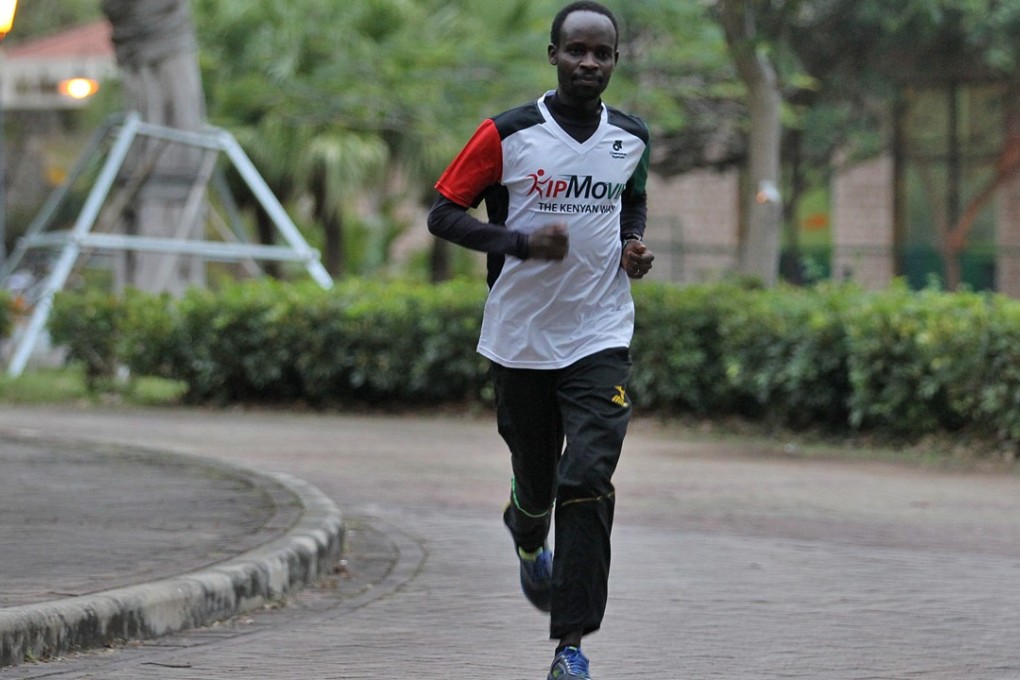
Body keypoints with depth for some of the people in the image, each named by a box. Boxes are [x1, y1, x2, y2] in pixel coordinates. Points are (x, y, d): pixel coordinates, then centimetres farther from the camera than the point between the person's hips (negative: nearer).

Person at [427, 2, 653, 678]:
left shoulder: (632, 138, 4)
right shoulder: (507, 135, -7)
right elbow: (443, 214, -5)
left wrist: (634, 245, 4)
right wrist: (521, 242, -19)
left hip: (600, 337, 1)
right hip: (521, 336, -1)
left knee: (587, 481, -15)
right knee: (536, 479, 13)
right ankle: (529, 540, 51)